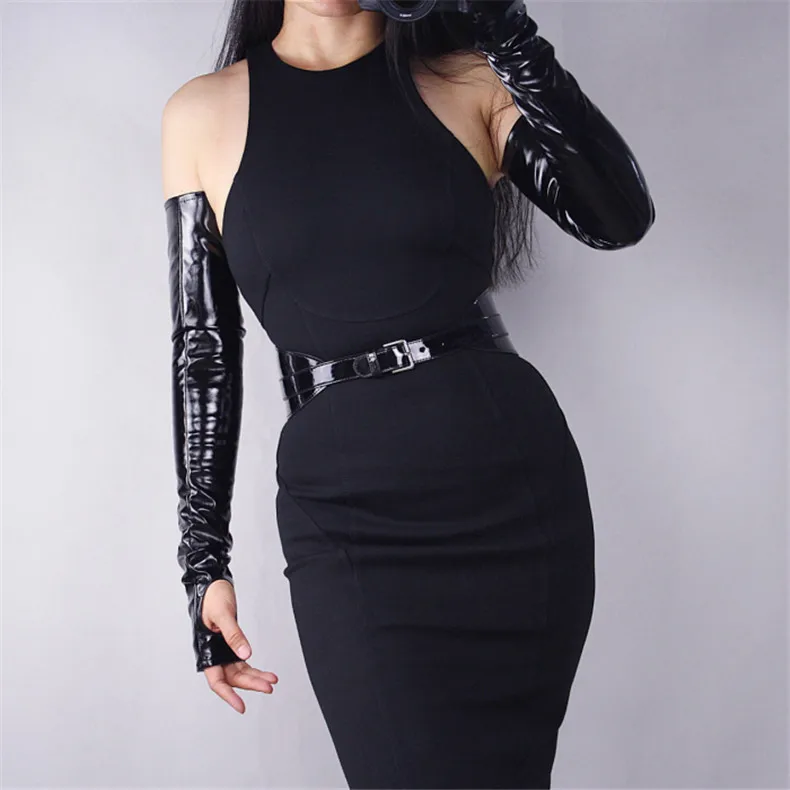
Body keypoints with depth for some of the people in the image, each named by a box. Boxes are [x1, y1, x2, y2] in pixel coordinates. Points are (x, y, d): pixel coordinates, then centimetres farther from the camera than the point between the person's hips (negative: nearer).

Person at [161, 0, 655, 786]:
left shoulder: (470, 81, 6)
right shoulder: (202, 115, 6)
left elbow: (619, 218, -8)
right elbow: (204, 348, 7)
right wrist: (204, 557, 5)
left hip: (516, 484, 1)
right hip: (346, 514, -1)